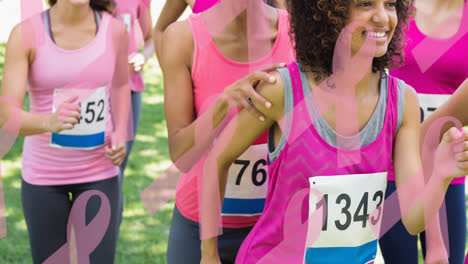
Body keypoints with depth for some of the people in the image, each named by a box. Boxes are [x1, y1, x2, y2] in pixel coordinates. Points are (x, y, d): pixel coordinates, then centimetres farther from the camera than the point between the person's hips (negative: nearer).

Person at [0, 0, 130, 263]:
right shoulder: (25, 34, -16)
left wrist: (120, 135, -4)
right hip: (43, 173, -1)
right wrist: (50, 122, -46)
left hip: (98, 172, 1)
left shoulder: (115, 29, -9)